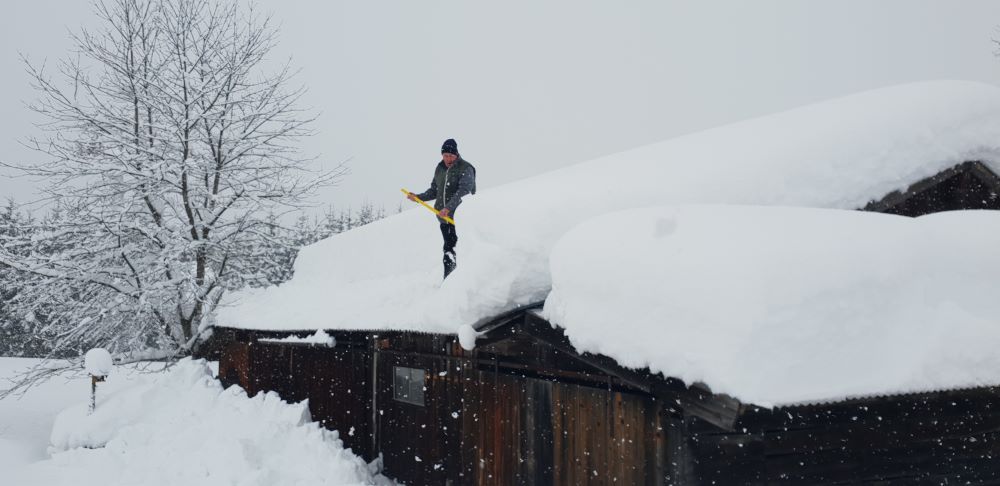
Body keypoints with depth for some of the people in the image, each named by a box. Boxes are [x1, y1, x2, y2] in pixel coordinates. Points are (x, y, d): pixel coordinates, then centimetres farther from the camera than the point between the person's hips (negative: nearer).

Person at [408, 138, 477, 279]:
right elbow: (434, 191, 22)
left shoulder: (465, 169, -8)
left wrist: (449, 207, -31)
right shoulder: (440, 169, 13)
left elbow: (463, 191, -21)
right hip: (443, 216, 6)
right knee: (448, 248, 8)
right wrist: (419, 197, 8)